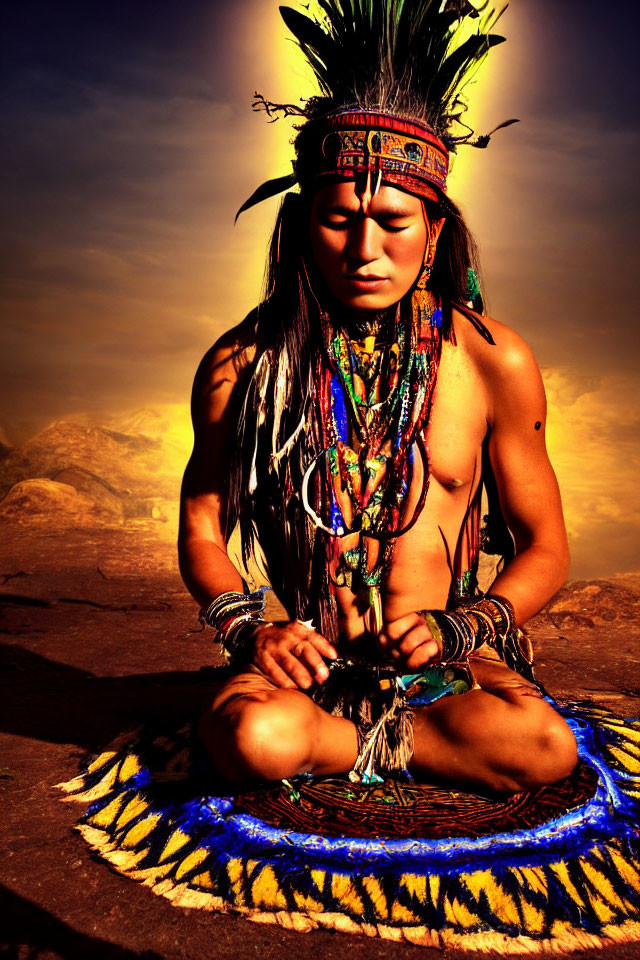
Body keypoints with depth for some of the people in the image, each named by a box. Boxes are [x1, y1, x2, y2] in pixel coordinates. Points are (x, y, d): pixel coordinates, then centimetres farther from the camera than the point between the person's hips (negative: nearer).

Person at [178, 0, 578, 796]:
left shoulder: (494, 362, -4)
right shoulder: (241, 365, -4)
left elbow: (544, 547, 3)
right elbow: (201, 528, 6)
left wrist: (452, 630, -13)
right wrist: (250, 626, -13)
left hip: (443, 659, 1)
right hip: (310, 660, 0)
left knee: (545, 748, -28)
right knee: (252, 738, -33)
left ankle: (337, 738, -6)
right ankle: (384, 741, -4)